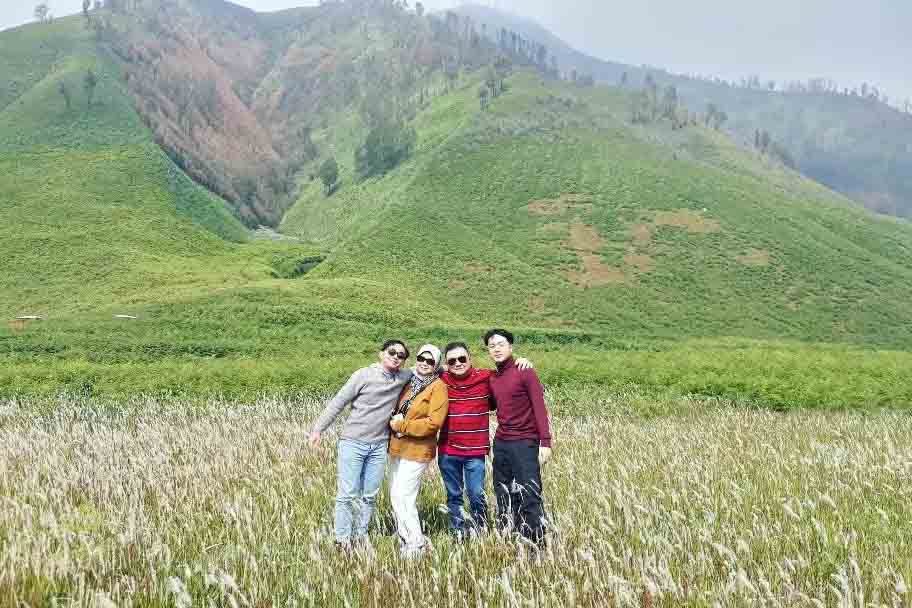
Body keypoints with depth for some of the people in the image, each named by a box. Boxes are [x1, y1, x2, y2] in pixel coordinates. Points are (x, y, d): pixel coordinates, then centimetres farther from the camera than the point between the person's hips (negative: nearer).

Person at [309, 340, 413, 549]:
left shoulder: (404, 377, 3)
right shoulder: (364, 375, -8)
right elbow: (338, 402, -5)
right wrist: (318, 428, -6)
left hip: (379, 447, 4)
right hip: (352, 443, -4)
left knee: (370, 496, 8)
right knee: (347, 494, -3)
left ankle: (361, 535, 20)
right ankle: (342, 539, 7)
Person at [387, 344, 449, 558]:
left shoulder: (438, 387, -11)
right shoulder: (409, 382, 10)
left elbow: (433, 422, -20)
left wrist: (401, 425, -16)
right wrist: (394, 420, 4)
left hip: (417, 450, -8)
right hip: (397, 448, 8)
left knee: (403, 498, -8)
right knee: (395, 496, 13)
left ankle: (416, 545, 5)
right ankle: (405, 540, 26)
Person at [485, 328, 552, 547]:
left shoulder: (525, 373, -6)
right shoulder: (492, 379, 12)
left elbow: (539, 408, -11)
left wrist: (545, 442, -18)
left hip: (525, 443, -6)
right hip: (501, 444, 7)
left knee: (530, 496, -9)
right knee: (504, 497, 10)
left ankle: (537, 546, -3)